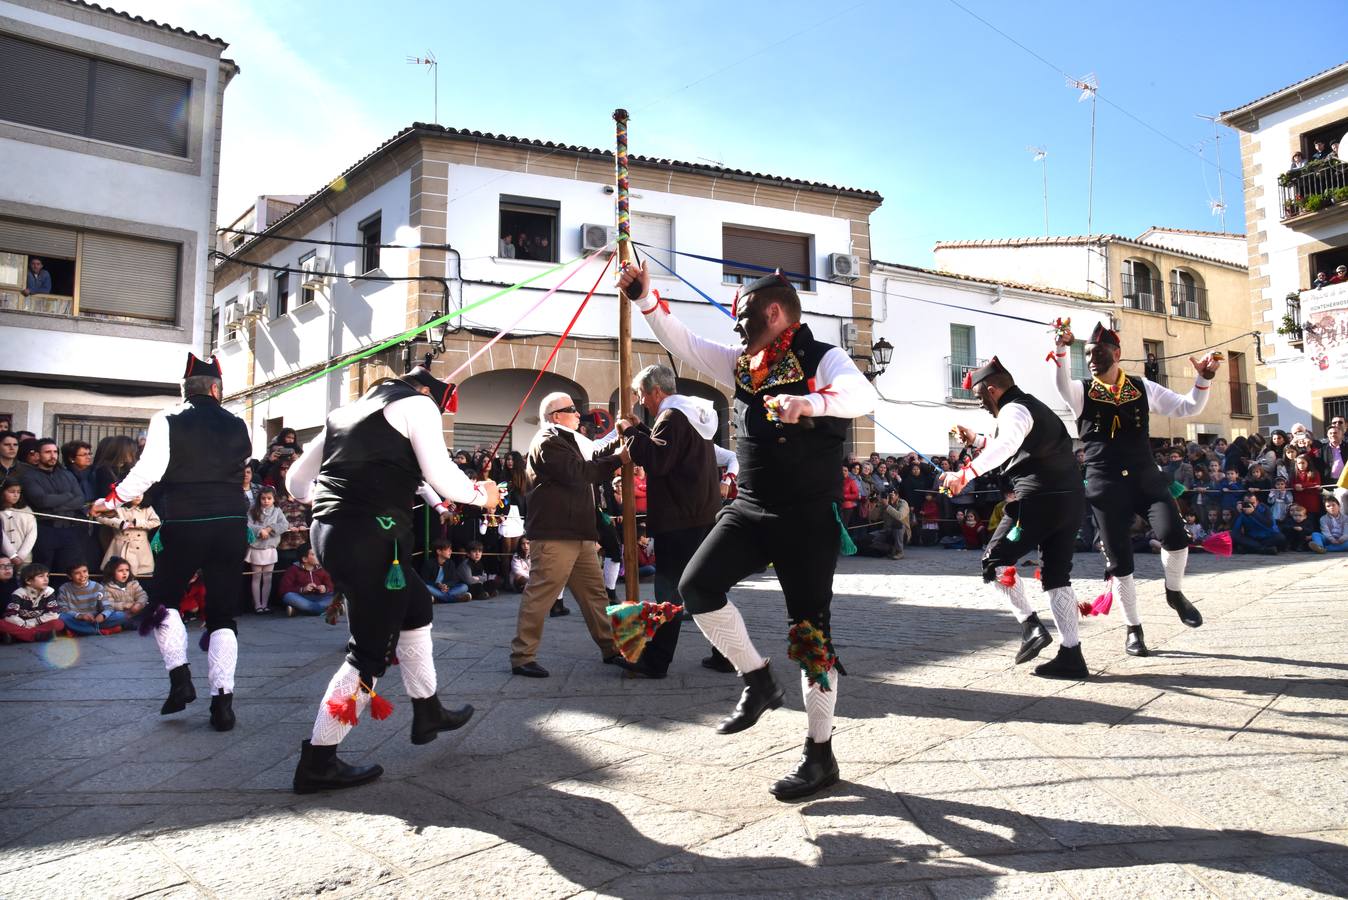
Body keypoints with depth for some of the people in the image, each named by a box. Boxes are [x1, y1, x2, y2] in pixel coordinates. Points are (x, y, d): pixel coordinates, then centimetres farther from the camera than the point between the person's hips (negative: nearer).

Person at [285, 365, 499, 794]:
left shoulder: (351, 409, 24)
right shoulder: (418, 404, 3)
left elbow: (296, 481, 23)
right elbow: (443, 480, -8)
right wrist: (482, 494, 10)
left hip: (329, 530, 9)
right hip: (370, 538, -9)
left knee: (415, 605, 24)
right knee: (371, 651, 0)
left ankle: (427, 713, 36)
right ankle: (317, 762, 6)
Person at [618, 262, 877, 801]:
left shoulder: (822, 359, -9)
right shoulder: (743, 365, 12)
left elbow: (864, 396, -28)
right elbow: (684, 345, 14)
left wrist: (811, 402, -47)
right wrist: (646, 300, 4)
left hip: (809, 517, -6)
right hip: (750, 509, 7)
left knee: (810, 630, -1)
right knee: (697, 588, -10)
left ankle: (820, 754, 15)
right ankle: (758, 681, 11)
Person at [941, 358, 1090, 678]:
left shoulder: (1014, 410, -7)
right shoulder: (1034, 406, 24)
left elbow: (1005, 447, -30)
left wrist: (964, 474, -37)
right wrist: (976, 440, 38)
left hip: (1039, 499, -10)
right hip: (1070, 499, 10)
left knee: (995, 560, 2)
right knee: (1056, 575, 10)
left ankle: (1030, 625, -8)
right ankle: (1071, 656, 9)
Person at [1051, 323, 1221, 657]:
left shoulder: (1143, 388, 8)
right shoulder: (1082, 391, 1)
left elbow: (1187, 407, 10)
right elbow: (1063, 386, -23)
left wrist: (1203, 379, -7)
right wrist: (1059, 351, -39)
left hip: (1145, 476, 1)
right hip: (1105, 484, -1)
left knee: (1174, 534, -22)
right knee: (1119, 560, 3)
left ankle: (1174, 592, 10)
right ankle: (1134, 628, 22)